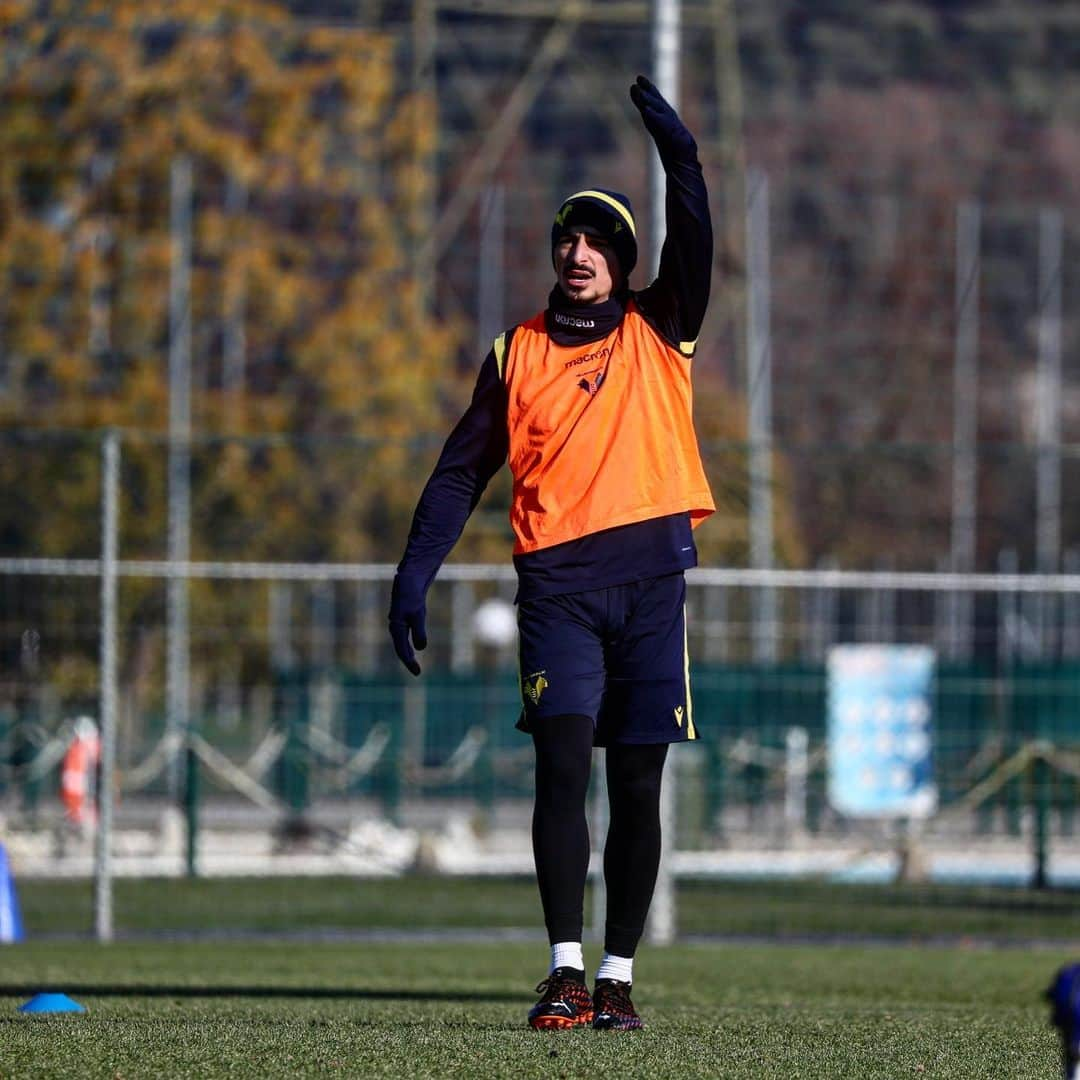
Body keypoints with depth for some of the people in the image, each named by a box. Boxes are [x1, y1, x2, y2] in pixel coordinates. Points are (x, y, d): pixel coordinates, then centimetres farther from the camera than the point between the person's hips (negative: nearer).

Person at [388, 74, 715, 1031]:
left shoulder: (658, 333, 11)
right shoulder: (518, 353, 12)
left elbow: (694, 235, -4)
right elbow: (462, 472, 11)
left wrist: (675, 149, -19)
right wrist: (414, 577, 1)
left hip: (651, 575, 0)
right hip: (557, 580, 0)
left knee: (637, 787, 1)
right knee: (563, 763, -14)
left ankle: (618, 975, 7)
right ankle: (566, 967, -15)